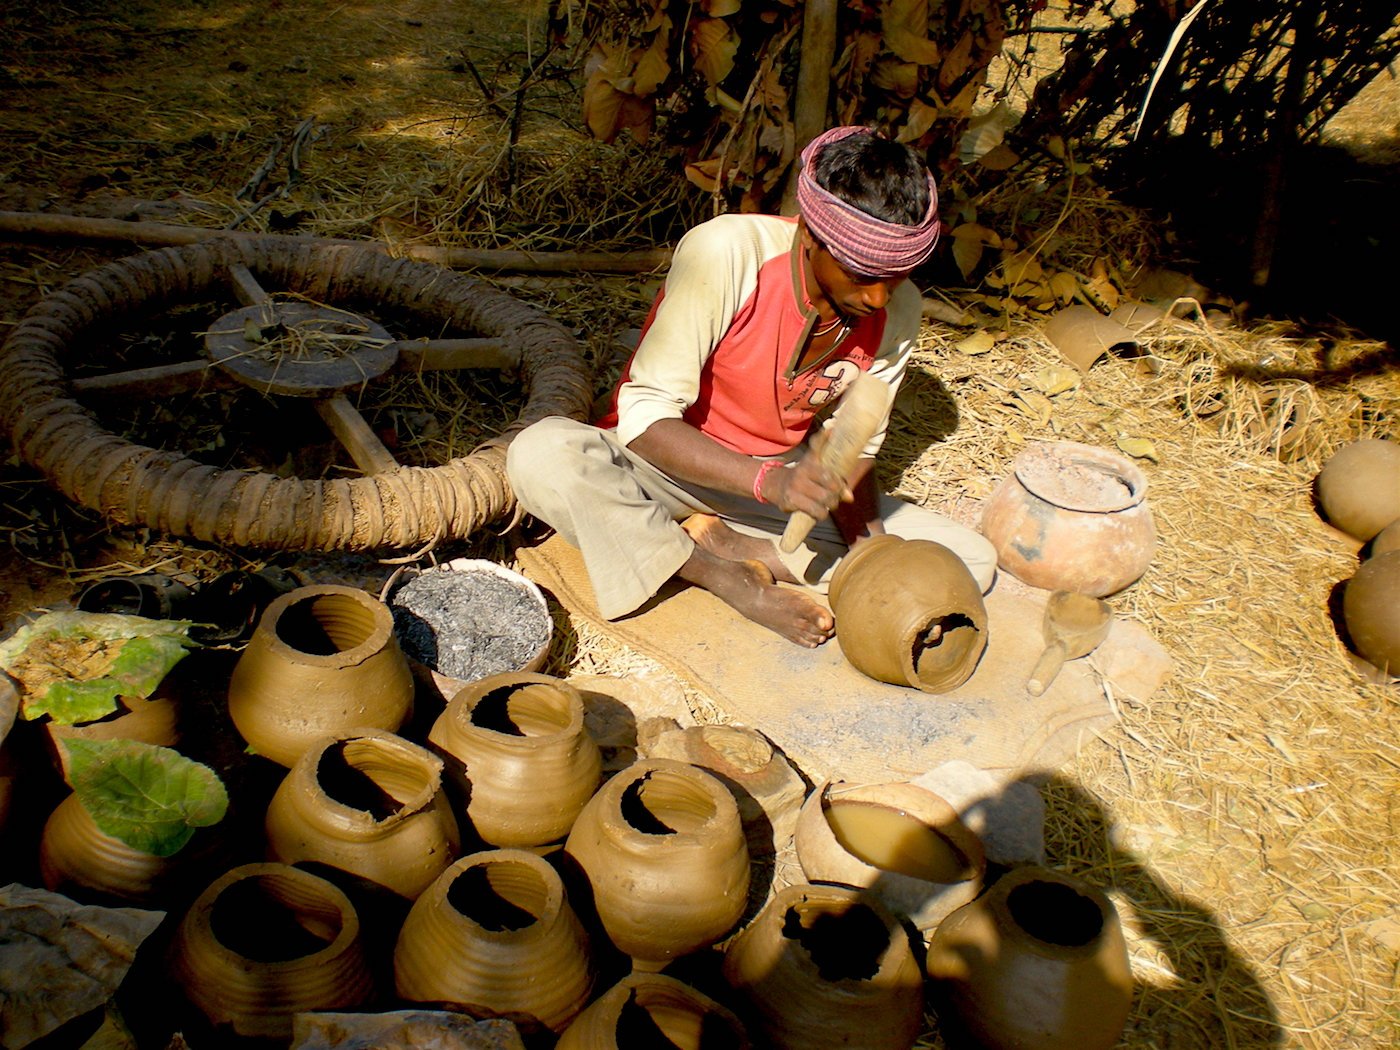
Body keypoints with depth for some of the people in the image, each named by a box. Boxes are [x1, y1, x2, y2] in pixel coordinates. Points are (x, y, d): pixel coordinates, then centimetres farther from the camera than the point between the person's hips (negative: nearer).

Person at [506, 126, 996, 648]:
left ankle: (728, 544, -15)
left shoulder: (896, 310, -11)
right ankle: (729, 579, -18)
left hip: (786, 477, 4)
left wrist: (868, 543, -20)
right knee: (540, 455, -36)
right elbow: (645, 417, -27)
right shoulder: (726, 253, -26)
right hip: (673, 465, -3)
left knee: (973, 560, -11)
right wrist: (768, 481, -41)